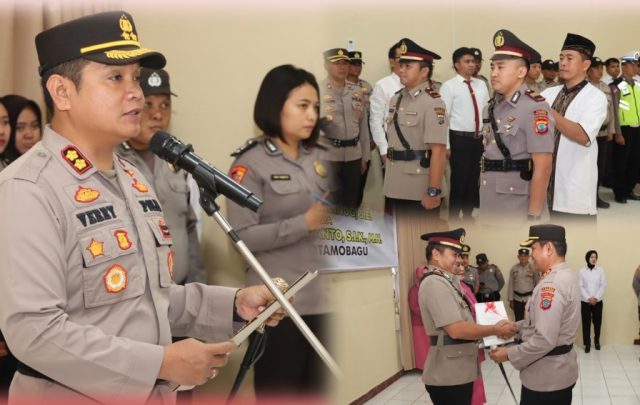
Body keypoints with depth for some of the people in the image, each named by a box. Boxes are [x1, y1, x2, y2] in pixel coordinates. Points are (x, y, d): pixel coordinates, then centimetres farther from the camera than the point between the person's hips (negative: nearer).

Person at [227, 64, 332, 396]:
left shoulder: (321, 159, 12)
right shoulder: (250, 164, -4)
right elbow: (243, 236, -13)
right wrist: (304, 224, -19)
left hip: (326, 298, 5)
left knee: (320, 391, 11)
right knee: (278, 393, 4)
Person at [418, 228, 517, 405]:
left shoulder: (447, 282, 15)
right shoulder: (435, 284, -18)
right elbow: (456, 330, -24)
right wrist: (496, 330, -14)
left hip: (458, 371, 10)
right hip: (448, 376, -10)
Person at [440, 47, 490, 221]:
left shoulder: (481, 85, 10)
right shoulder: (449, 86, -7)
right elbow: (443, 116, -10)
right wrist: (446, 145, -13)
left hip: (479, 139, 5)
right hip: (459, 139, -5)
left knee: (474, 180, 12)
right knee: (459, 181, 0)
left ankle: (468, 217, 25)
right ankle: (454, 219, 14)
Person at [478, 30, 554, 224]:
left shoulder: (534, 108, -13)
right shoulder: (491, 107, 9)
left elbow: (543, 167, -16)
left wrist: (534, 216, -18)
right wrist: (483, 205, 14)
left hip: (519, 212, -7)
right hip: (489, 210, 7)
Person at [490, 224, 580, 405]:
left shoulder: (551, 285, -25)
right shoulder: (565, 276, 8)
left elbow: (544, 341, -28)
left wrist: (509, 354, -18)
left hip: (546, 377, -10)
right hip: (560, 371, 10)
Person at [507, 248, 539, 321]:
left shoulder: (533, 268, -3)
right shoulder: (514, 268, 2)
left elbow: (538, 283, 0)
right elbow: (511, 285, 5)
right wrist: (511, 300, 4)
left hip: (530, 298, -2)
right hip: (517, 298, 2)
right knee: (518, 320, 7)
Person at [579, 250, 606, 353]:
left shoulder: (600, 270, 1)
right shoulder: (582, 271, -1)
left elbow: (603, 285, -3)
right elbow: (581, 287, -3)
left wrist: (596, 298, -12)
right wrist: (588, 298, -13)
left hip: (598, 301, 1)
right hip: (585, 302, -1)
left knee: (597, 322, 8)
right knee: (586, 323, 0)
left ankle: (597, 341, 26)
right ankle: (587, 344, 10)